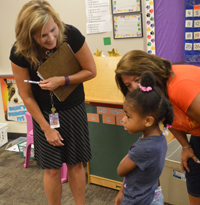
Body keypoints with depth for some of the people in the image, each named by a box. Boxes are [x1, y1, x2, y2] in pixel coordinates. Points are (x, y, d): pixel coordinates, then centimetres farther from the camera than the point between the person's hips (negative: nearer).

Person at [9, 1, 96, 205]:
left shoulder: (71, 35, -23)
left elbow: (91, 71, -10)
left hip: (73, 109, 1)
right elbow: (26, 95, -12)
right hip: (44, 112, 0)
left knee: (75, 164, 11)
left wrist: (62, 80, -26)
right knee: (52, 169, 7)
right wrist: (47, 128, -9)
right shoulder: (19, 53, -22)